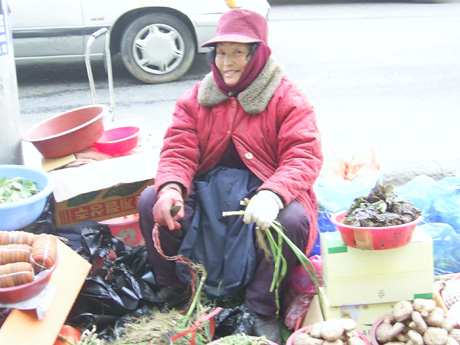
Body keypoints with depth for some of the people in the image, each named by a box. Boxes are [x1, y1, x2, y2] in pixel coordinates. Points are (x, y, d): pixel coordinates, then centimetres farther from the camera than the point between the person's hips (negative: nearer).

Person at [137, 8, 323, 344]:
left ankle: (264, 310, -9)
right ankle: (172, 287, 7)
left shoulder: (288, 99, -4)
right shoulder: (197, 98, 9)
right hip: (206, 189, 4)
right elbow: (178, 150, 1)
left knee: (293, 220, -34)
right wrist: (170, 188, -24)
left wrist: (272, 195, -36)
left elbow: (304, 157, -15)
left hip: (263, 192, -3)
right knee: (150, 202, -17)